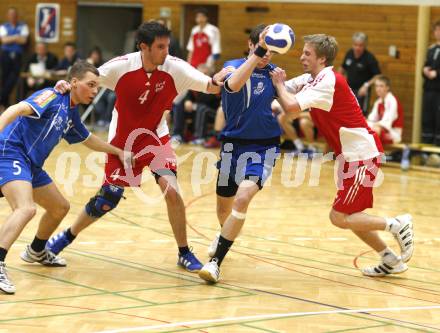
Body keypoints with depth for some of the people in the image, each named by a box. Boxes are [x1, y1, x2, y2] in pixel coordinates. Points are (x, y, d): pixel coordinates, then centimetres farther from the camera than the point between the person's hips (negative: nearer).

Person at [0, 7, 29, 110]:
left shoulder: (23, 26, 10)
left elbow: (23, 40, -4)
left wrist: (10, 39, -7)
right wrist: (16, 37, -7)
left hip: (17, 55, 0)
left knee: (14, 77, -15)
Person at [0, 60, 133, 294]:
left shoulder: (71, 114, 16)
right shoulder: (53, 97, -11)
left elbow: (88, 140, 35)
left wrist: (118, 152, 36)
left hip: (31, 165, 10)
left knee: (60, 207, 23)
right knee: (26, 208, -32)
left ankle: (36, 252, 47)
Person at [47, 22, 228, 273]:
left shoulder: (175, 68, -18)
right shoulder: (122, 66, -20)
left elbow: (212, 86, -25)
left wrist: (219, 80, -47)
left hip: (155, 138, 1)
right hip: (123, 140, -1)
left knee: (171, 191, -19)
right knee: (107, 201, 4)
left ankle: (184, 253, -2)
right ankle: (67, 236, 31)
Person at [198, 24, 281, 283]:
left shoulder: (272, 72, 2)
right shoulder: (233, 66, -8)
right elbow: (234, 84, -33)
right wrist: (258, 52, -40)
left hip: (264, 147, 0)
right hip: (234, 144, 0)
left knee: (243, 198, -23)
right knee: (224, 206, 16)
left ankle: (216, 261, -17)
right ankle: (226, 235, 53)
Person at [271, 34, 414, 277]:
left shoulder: (328, 81, -20)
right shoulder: (311, 79, 10)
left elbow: (292, 106, -31)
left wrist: (279, 84, -14)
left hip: (362, 154, -10)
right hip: (350, 155, 10)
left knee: (339, 217, -9)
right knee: (348, 216, 13)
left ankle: (397, 225, 2)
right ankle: (391, 260, 22)